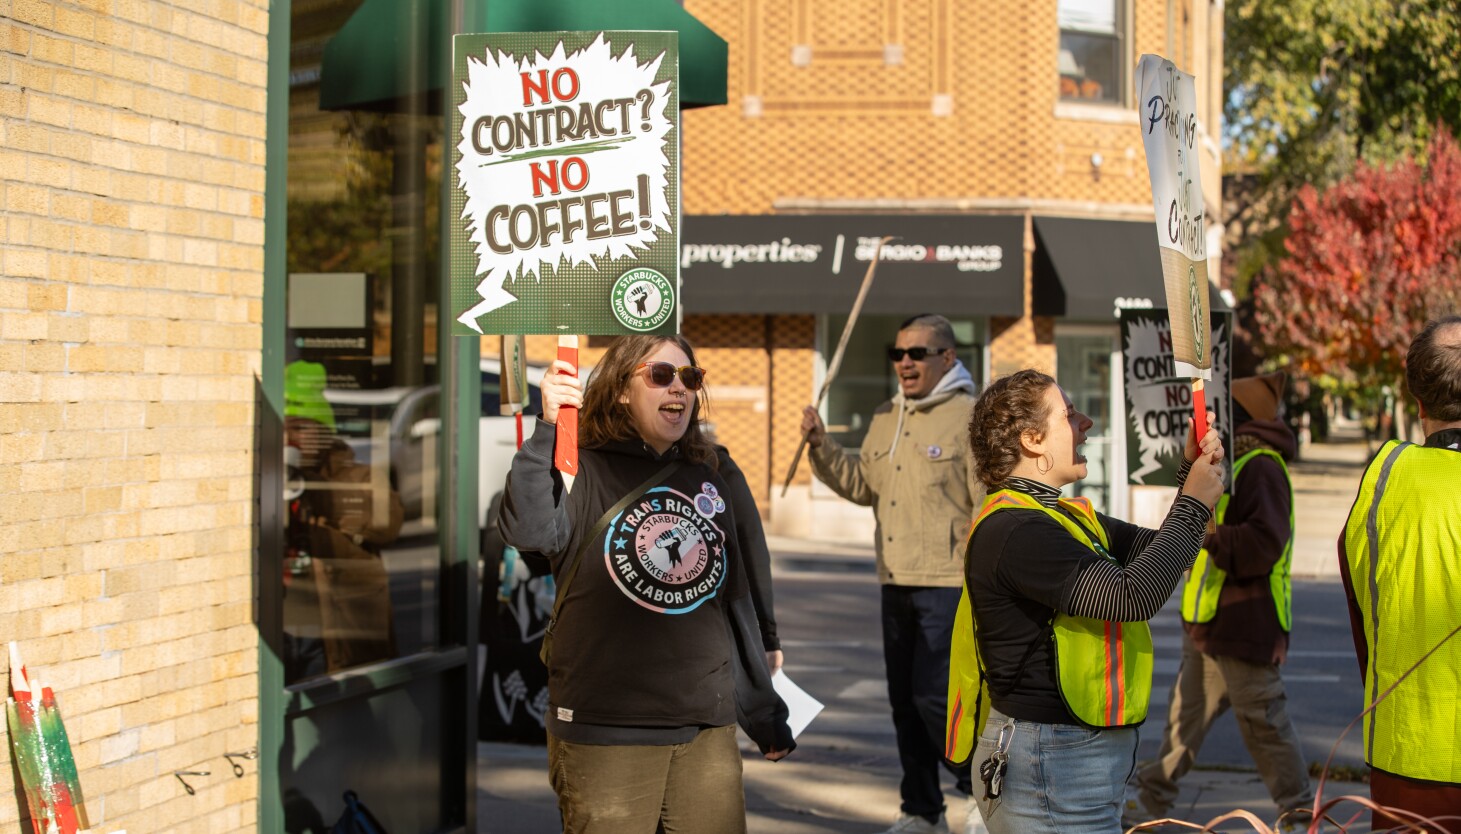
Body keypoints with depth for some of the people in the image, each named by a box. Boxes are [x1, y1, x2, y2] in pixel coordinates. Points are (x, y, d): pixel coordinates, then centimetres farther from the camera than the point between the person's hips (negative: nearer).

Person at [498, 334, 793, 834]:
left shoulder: (706, 481, 13)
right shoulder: (583, 473, -2)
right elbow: (527, 531, -23)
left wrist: (763, 712, 21)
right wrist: (547, 428, -29)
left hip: (708, 730, 5)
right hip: (605, 736, -5)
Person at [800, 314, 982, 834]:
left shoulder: (970, 420, -9)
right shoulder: (886, 419, 14)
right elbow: (863, 484, 15)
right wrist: (821, 447, 2)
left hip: (949, 582, -8)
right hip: (896, 582, 8)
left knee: (934, 693, -11)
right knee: (905, 699, 11)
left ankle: (980, 790, 9)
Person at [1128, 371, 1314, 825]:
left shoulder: (1261, 467, -18)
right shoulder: (1229, 463, 15)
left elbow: (1264, 543, -28)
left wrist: (1208, 539, -29)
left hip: (1245, 623, -10)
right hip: (1208, 618, 10)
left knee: (1262, 719, 0)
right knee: (1187, 710, 17)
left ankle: (1298, 811, 13)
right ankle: (1154, 797, 26)